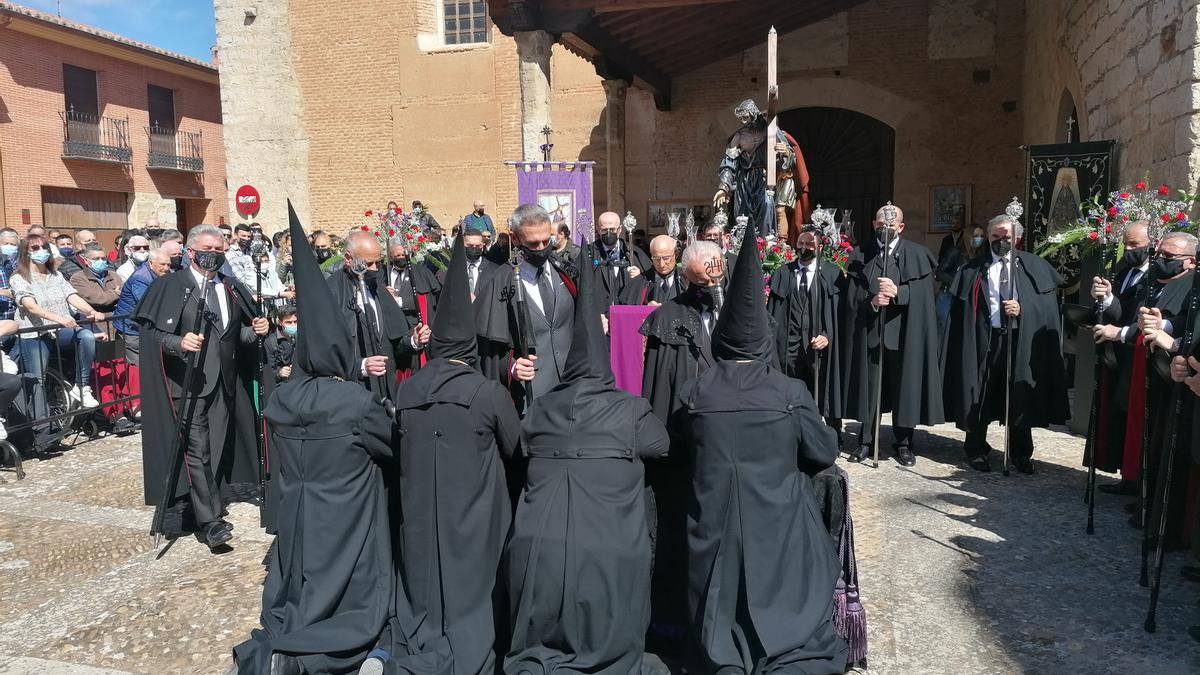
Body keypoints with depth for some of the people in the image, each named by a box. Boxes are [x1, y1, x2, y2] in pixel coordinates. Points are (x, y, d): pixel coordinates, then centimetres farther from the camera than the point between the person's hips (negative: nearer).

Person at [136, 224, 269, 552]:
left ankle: (204, 509, 26)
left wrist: (254, 331, -3)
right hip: (188, 383, -5)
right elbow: (150, 331, -8)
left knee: (218, 449, 10)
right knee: (197, 450, -8)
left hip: (224, 383, 5)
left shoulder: (233, 289, 12)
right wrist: (179, 343, -25)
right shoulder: (170, 286, -4)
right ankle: (209, 522, -6)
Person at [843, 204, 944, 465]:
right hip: (869, 333, 1)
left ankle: (903, 443, 18)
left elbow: (922, 295, -5)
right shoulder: (861, 255, 8)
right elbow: (852, 296, 3)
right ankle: (865, 441, 17)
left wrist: (897, 292, -22)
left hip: (904, 333, -1)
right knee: (868, 388, 6)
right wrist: (871, 301, -16)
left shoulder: (917, 255, 4)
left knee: (905, 388, 5)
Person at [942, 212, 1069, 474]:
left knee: (1020, 399, 7)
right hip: (984, 340, -1)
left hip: (1022, 341, 1)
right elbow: (961, 309, 0)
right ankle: (976, 450, 19)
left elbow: (1046, 304, 2)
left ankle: (1021, 453, 22)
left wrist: (1022, 308, -15)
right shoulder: (974, 268, 5)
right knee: (980, 397, 5)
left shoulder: (1034, 266, 8)